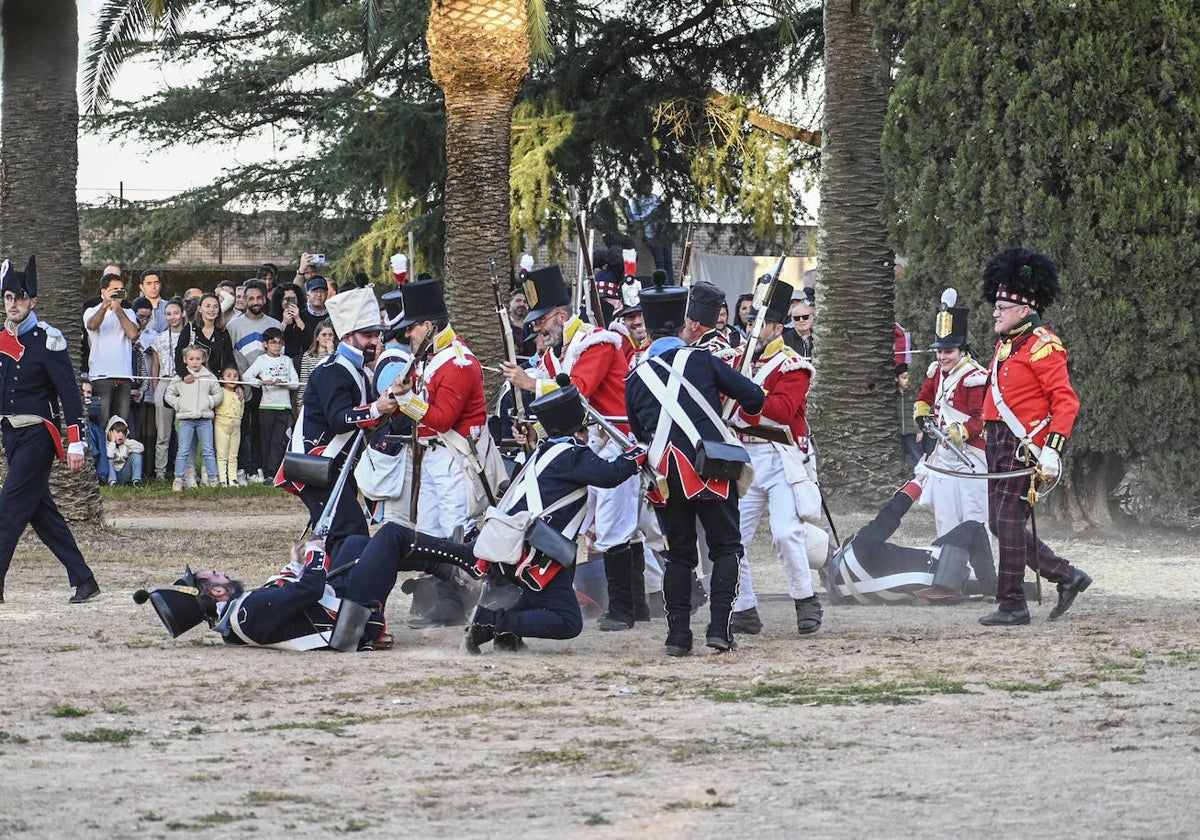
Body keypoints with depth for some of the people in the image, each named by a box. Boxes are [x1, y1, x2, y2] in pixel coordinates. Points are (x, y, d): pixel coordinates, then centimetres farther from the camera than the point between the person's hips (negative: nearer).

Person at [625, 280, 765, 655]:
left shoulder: (636, 378, 7)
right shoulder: (702, 360, -1)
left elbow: (637, 432, 18)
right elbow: (754, 398, 0)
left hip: (666, 473, 3)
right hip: (712, 466, -3)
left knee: (678, 554, 12)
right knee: (725, 547, 6)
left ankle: (678, 634, 6)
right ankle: (719, 627, -5)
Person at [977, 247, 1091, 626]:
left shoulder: (1043, 346, -12)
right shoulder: (1005, 345, 16)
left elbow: (1066, 401, -16)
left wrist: (1052, 449, -25)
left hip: (1024, 447, -10)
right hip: (998, 444, 10)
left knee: (1009, 522, -8)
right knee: (999, 524, 10)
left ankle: (1012, 606, 0)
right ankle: (1068, 577, 19)